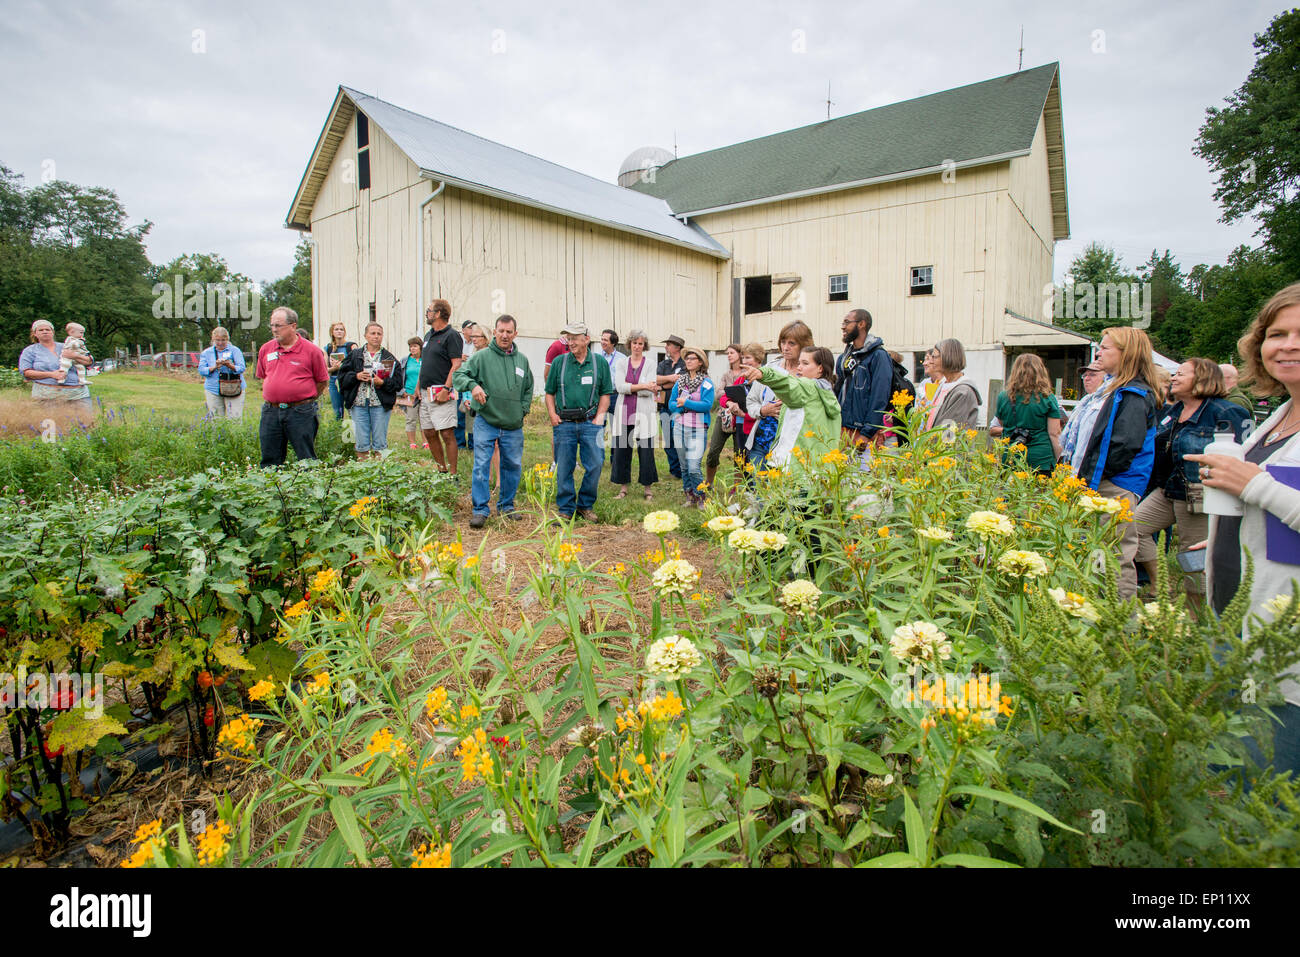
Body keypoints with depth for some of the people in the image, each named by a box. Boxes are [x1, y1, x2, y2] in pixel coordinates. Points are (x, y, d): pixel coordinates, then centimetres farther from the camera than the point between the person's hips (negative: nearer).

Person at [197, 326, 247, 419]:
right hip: (213, 390, 2)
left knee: (235, 418, -9)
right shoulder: (206, 353, 13)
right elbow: (201, 370, 2)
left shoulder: (235, 350, 6)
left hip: (234, 389, -2)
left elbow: (241, 368, -5)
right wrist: (214, 367, -15)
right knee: (217, 420, 3)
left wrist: (230, 366, -24)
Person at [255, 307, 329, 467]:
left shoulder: (311, 351, -3)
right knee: (270, 461, 9)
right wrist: (271, 397, 14)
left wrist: (306, 400, 2)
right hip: (270, 412, 4)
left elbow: (323, 381, 2)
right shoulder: (265, 349, 10)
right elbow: (263, 377, 24)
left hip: (300, 412, -4)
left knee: (306, 461, 1)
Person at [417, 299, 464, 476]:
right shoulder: (429, 335, 18)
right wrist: (418, 387, 16)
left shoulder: (451, 335, -8)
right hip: (426, 393, 9)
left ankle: (453, 474, -3)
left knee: (447, 434, -9)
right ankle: (442, 471, 20)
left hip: (441, 394, -9)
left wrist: (446, 389, -21)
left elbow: (457, 364, -15)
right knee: (429, 434, 10)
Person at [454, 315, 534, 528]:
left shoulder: (522, 360, 11)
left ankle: (507, 506, 26)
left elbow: (529, 388, 21)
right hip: (486, 422, -4)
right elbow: (458, 374, -6)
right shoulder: (482, 356, -2)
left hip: (513, 425, 4)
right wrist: (472, 385, -26)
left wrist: (523, 409, 9)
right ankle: (480, 510, 1)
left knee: (513, 465, 10)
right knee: (481, 466, -7)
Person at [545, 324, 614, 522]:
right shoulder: (559, 363, 7)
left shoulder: (600, 363, 6)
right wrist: (553, 414, 0)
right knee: (563, 469, 4)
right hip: (564, 424, 1)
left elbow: (605, 394, 8)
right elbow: (550, 393, 12)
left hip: (589, 423, 0)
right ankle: (566, 509, 16)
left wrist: (599, 417, -3)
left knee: (595, 465, -3)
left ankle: (585, 505, 16)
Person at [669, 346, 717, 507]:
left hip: (697, 429, -5)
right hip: (679, 427, 5)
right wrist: (681, 406, -10)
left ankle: (701, 499, 2)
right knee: (684, 466, 9)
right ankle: (690, 497, 20)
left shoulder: (706, 382, -2)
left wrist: (686, 403, -11)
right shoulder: (680, 381, 13)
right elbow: (671, 404, 10)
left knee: (694, 467, -13)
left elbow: (707, 405, -13)